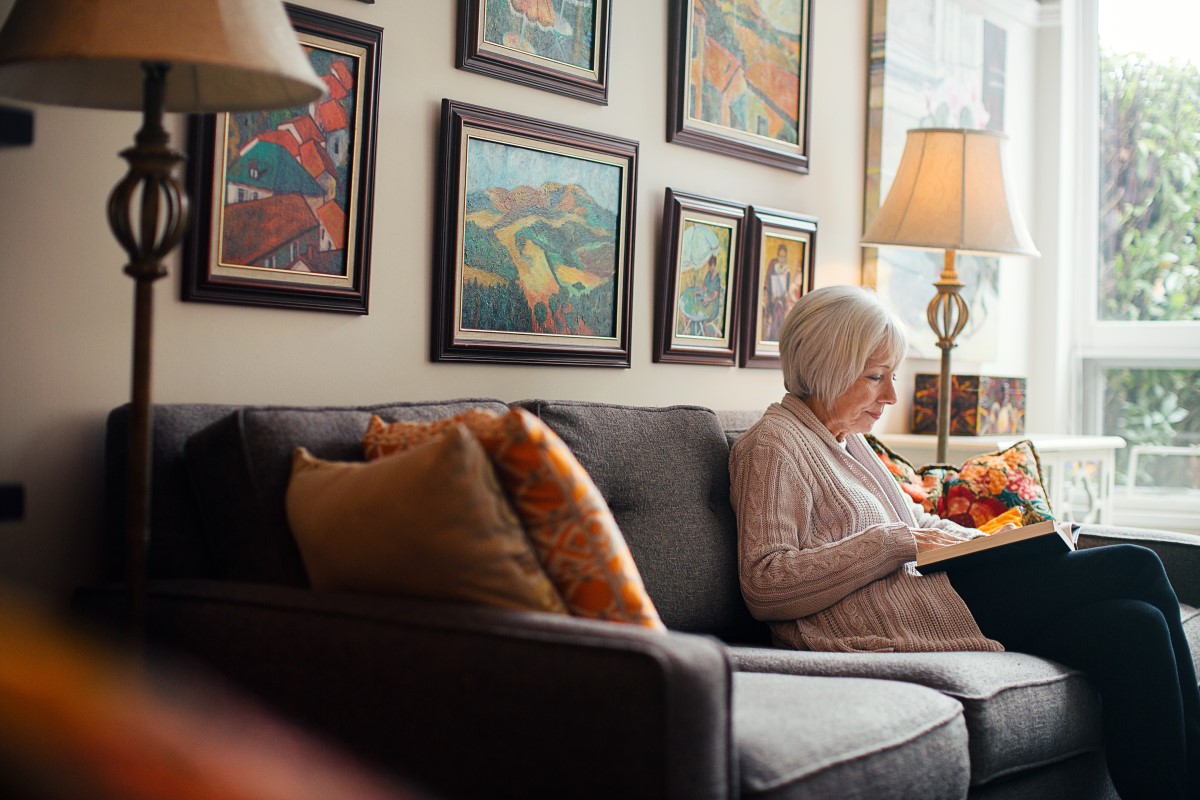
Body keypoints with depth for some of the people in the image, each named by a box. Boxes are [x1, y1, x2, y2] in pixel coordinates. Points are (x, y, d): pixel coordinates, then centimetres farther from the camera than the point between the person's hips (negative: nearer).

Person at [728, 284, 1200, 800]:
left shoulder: (849, 441, 23)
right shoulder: (772, 445, -5)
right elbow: (765, 587, -16)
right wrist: (893, 543, -17)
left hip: (924, 595, 9)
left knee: (1135, 624, -12)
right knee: (1135, 569, -12)